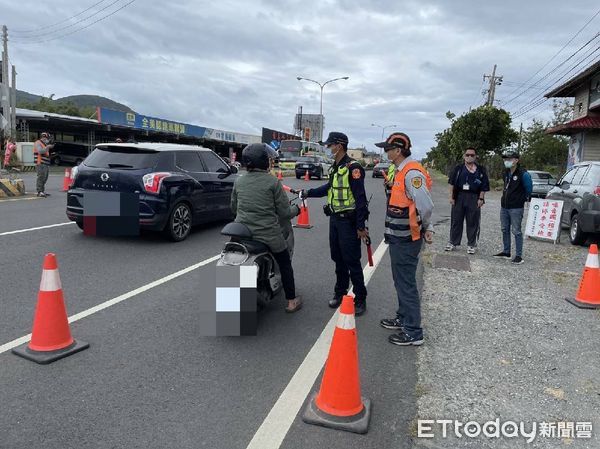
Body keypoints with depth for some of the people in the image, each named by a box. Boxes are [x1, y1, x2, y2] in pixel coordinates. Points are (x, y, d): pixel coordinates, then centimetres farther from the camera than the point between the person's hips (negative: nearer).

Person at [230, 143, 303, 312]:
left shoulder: (239, 182, 4)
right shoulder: (273, 182, -9)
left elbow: (233, 208, 17)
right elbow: (284, 213, -7)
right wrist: (296, 209, 14)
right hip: (268, 233, -3)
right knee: (285, 263, 17)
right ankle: (291, 301, 24)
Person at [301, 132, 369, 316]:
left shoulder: (352, 167, -16)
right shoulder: (334, 168, 12)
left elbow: (360, 198, -18)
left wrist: (361, 226, -19)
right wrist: (308, 193, 22)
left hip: (349, 221, -8)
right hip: (335, 219, 8)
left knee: (352, 262, -3)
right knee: (338, 259, 16)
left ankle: (360, 299, 8)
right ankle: (340, 292, 29)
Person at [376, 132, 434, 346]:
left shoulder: (412, 173, -20)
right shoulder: (402, 171, 13)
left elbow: (425, 206, -26)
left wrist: (425, 228, -8)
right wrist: (426, 228, 11)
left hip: (406, 240, -10)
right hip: (399, 237, 10)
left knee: (406, 284, -2)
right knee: (401, 281, 21)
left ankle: (413, 332, 9)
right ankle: (403, 318, 38)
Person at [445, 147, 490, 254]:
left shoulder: (481, 170, 5)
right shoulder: (458, 168, 6)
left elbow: (484, 186, 4)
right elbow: (452, 183, 6)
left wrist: (481, 198, -4)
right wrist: (451, 196, 0)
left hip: (474, 198, -1)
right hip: (459, 196, 1)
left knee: (473, 222, 3)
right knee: (456, 220, 7)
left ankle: (471, 244, 15)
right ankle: (453, 242, 18)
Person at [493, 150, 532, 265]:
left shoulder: (523, 174, -12)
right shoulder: (506, 173, 11)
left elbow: (529, 189, -3)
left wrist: (524, 199, 5)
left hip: (516, 208, -8)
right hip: (504, 207, 8)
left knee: (516, 231, -5)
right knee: (505, 230, 14)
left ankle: (519, 256, 1)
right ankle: (506, 252, 26)